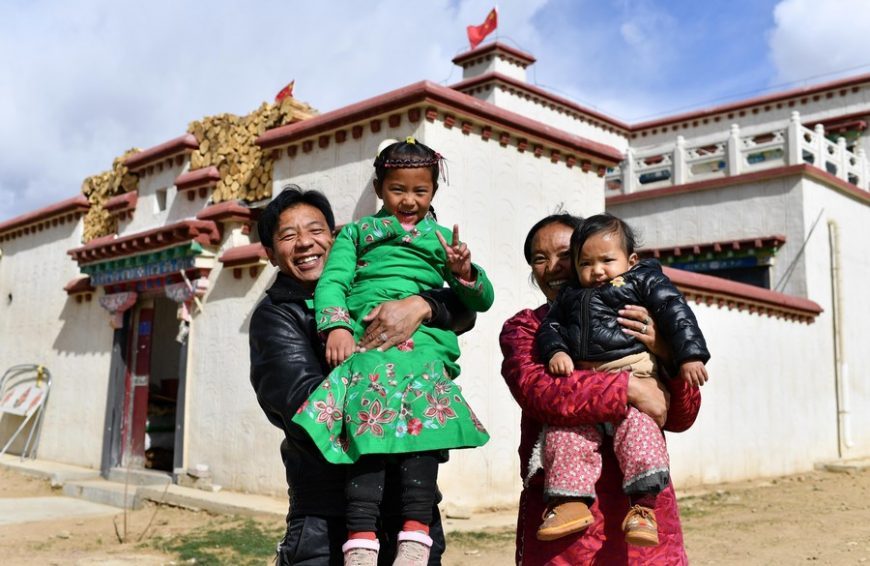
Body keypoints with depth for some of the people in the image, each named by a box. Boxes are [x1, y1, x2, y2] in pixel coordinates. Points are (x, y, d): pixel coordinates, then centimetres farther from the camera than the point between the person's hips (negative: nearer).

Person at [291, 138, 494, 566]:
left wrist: (464, 272, -1)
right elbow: (332, 281, 9)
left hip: (424, 338, 1)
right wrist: (336, 325, -11)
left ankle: (416, 531, -33)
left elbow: (483, 300, 21)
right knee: (372, 418, -28)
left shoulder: (441, 238, 28)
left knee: (420, 408, -29)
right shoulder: (357, 232, 26)